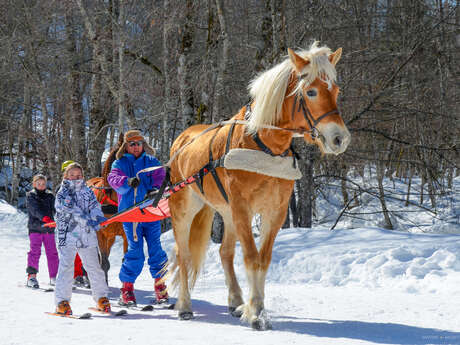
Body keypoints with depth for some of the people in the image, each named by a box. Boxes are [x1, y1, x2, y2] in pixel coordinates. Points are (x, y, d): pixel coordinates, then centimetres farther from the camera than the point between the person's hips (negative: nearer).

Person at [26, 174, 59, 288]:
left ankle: (53, 277, 15)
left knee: (52, 252, 5)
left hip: (49, 228, 4)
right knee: (35, 251, -11)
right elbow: (35, 209, -16)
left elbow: (54, 209, 1)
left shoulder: (50, 196, 12)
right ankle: (31, 276, -10)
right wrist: (44, 217, -33)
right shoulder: (30, 196, 1)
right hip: (35, 228, -3)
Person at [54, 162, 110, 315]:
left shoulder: (88, 192, 15)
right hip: (68, 235, -3)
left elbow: (94, 205, 2)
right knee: (66, 267, -10)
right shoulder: (62, 193, 2)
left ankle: (101, 297, 15)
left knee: (94, 267, 5)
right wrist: (86, 220, -26)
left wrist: (98, 216, -21)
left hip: (87, 235, 3)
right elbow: (71, 210, -13)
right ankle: (62, 301, -6)